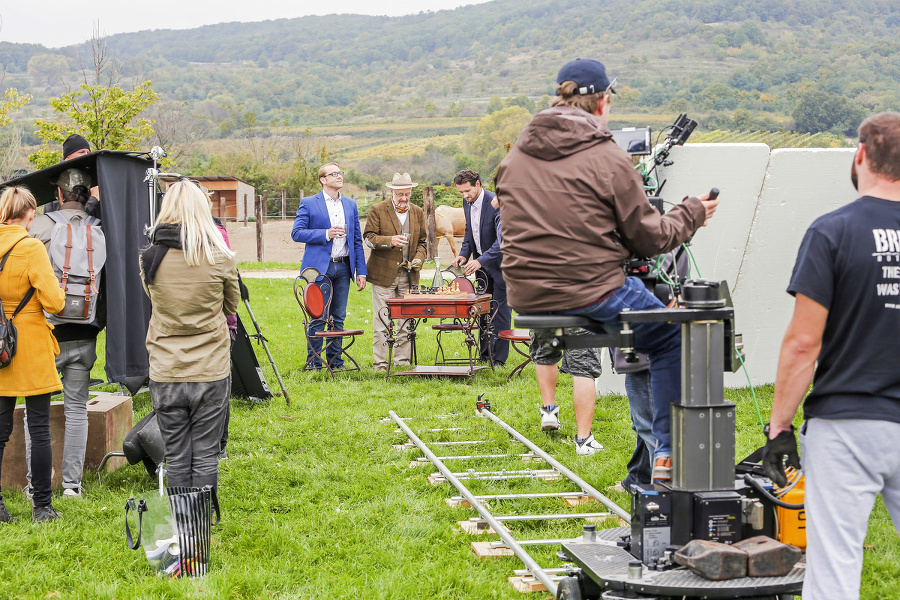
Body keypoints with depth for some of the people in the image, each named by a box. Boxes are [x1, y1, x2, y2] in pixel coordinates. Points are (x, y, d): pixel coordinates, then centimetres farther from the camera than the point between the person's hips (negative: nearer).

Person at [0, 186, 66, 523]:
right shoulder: (31, 248, -13)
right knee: (39, 429, 2)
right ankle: (42, 507, 7)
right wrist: (57, 296, 3)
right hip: (31, 350, -5)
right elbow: (53, 301, -18)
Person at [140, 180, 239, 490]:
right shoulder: (220, 258, -8)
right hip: (211, 372, -2)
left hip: (165, 375, 2)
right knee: (206, 457, 6)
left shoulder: (149, 258, -2)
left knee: (176, 459, 10)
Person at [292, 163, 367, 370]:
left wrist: (361, 271, 7)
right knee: (318, 317, -3)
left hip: (343, 267, 4)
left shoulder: (351, 205, 13)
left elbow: (357, 240, 14)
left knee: (338, 317, 7)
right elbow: (297, 233, -6)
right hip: (320, 267, -4)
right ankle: (314, 359, 7)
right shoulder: (309, 203, 0)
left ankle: (335, 359, 15)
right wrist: (326, 234, -15)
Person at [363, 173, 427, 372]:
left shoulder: (418, 213, 13)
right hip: (383, 274, -4)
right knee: (381, 323, -4)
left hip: (409, 275, 4)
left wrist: (419, 258, -1)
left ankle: (403, 362, 13)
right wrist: (390, 241, -20)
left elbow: (422, 241, 18)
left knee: (406, 322, 5)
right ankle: (380, 363, 3)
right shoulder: (378, 210, 0)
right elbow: (369, 238, -4)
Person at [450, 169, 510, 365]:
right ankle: (485, 353, 20)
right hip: (481, 263, 8)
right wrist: (464, 254, 0)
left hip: (500, 263, -8)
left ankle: (498, 357, 0)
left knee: (500, 311, -4)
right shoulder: (467, 203, 3)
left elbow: (503, 239, -30)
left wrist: (481, 260, -37)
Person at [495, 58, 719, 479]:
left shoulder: (515, 156, 8)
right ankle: (667, 454, 10)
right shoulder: (609, 158, -9)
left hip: (524, 295, 7)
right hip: (590, 291, -6)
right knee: (670, 338, 15)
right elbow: (648, 239, -3)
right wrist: (691, 213, 14)